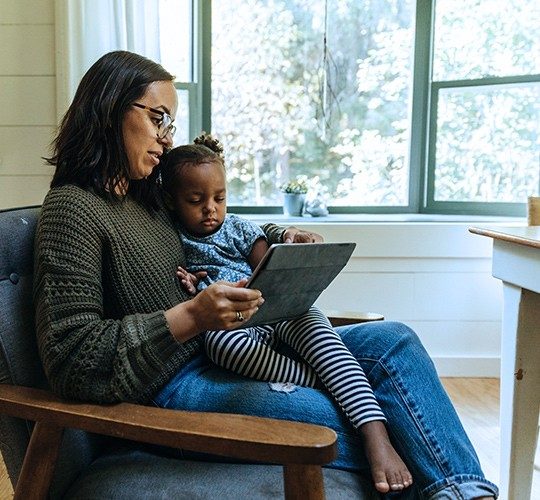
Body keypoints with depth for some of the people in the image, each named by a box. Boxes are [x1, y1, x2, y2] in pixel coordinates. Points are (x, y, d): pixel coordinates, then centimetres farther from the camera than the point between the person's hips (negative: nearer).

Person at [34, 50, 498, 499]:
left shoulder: (147, 194, 14)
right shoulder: (73, 208, -11)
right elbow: (73, 360, -18)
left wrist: (279, 238, 10)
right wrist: (192, 316, -26)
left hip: (218, 350, 9)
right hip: (169, 386, -9)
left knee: (393, 341, -3)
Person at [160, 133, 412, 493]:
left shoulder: (238, 228, 15)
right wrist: (184, 291, -9)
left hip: (275, 316, 2)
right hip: (233, 328, -1)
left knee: (306, 315, -33)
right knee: (220, 339, -39)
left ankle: (377, 435, -46)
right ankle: (327, 383, -30)